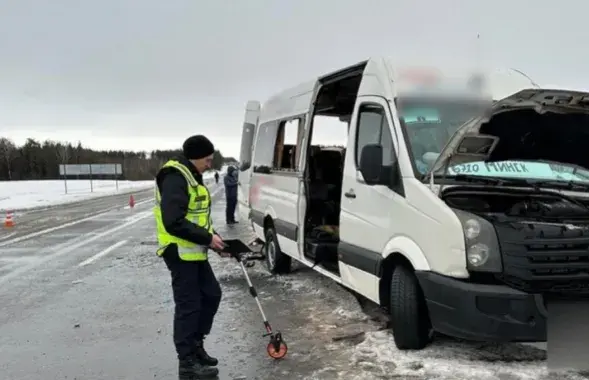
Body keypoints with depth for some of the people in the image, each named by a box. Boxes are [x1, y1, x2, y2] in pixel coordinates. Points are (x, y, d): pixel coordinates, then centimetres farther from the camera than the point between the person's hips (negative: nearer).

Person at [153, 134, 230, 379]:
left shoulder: (192, 177, 14)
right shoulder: (175, 178, -20)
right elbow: (174, 223, -28)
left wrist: (212, 239, 9)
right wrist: (208, 238, -20)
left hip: (194, 251, 10)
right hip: (180, 252, -10)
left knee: (211, 295, 17)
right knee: (188, 306, -2)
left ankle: (195, 344, 31)